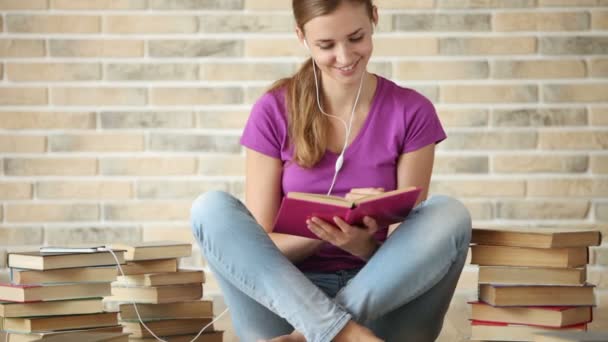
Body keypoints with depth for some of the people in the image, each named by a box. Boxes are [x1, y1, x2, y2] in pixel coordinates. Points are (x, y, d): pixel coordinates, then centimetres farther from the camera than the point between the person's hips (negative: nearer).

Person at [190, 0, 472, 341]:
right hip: (288, 297, 0)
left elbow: (405, 247, -1)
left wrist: (361, 245, -24)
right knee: (212, 208, -22)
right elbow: (259, 243, -1)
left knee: (450, 214, -25)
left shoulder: (412, 113, 0)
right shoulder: (274, 112, 1)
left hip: (381, 298, 0)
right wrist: (325, 230, -21)